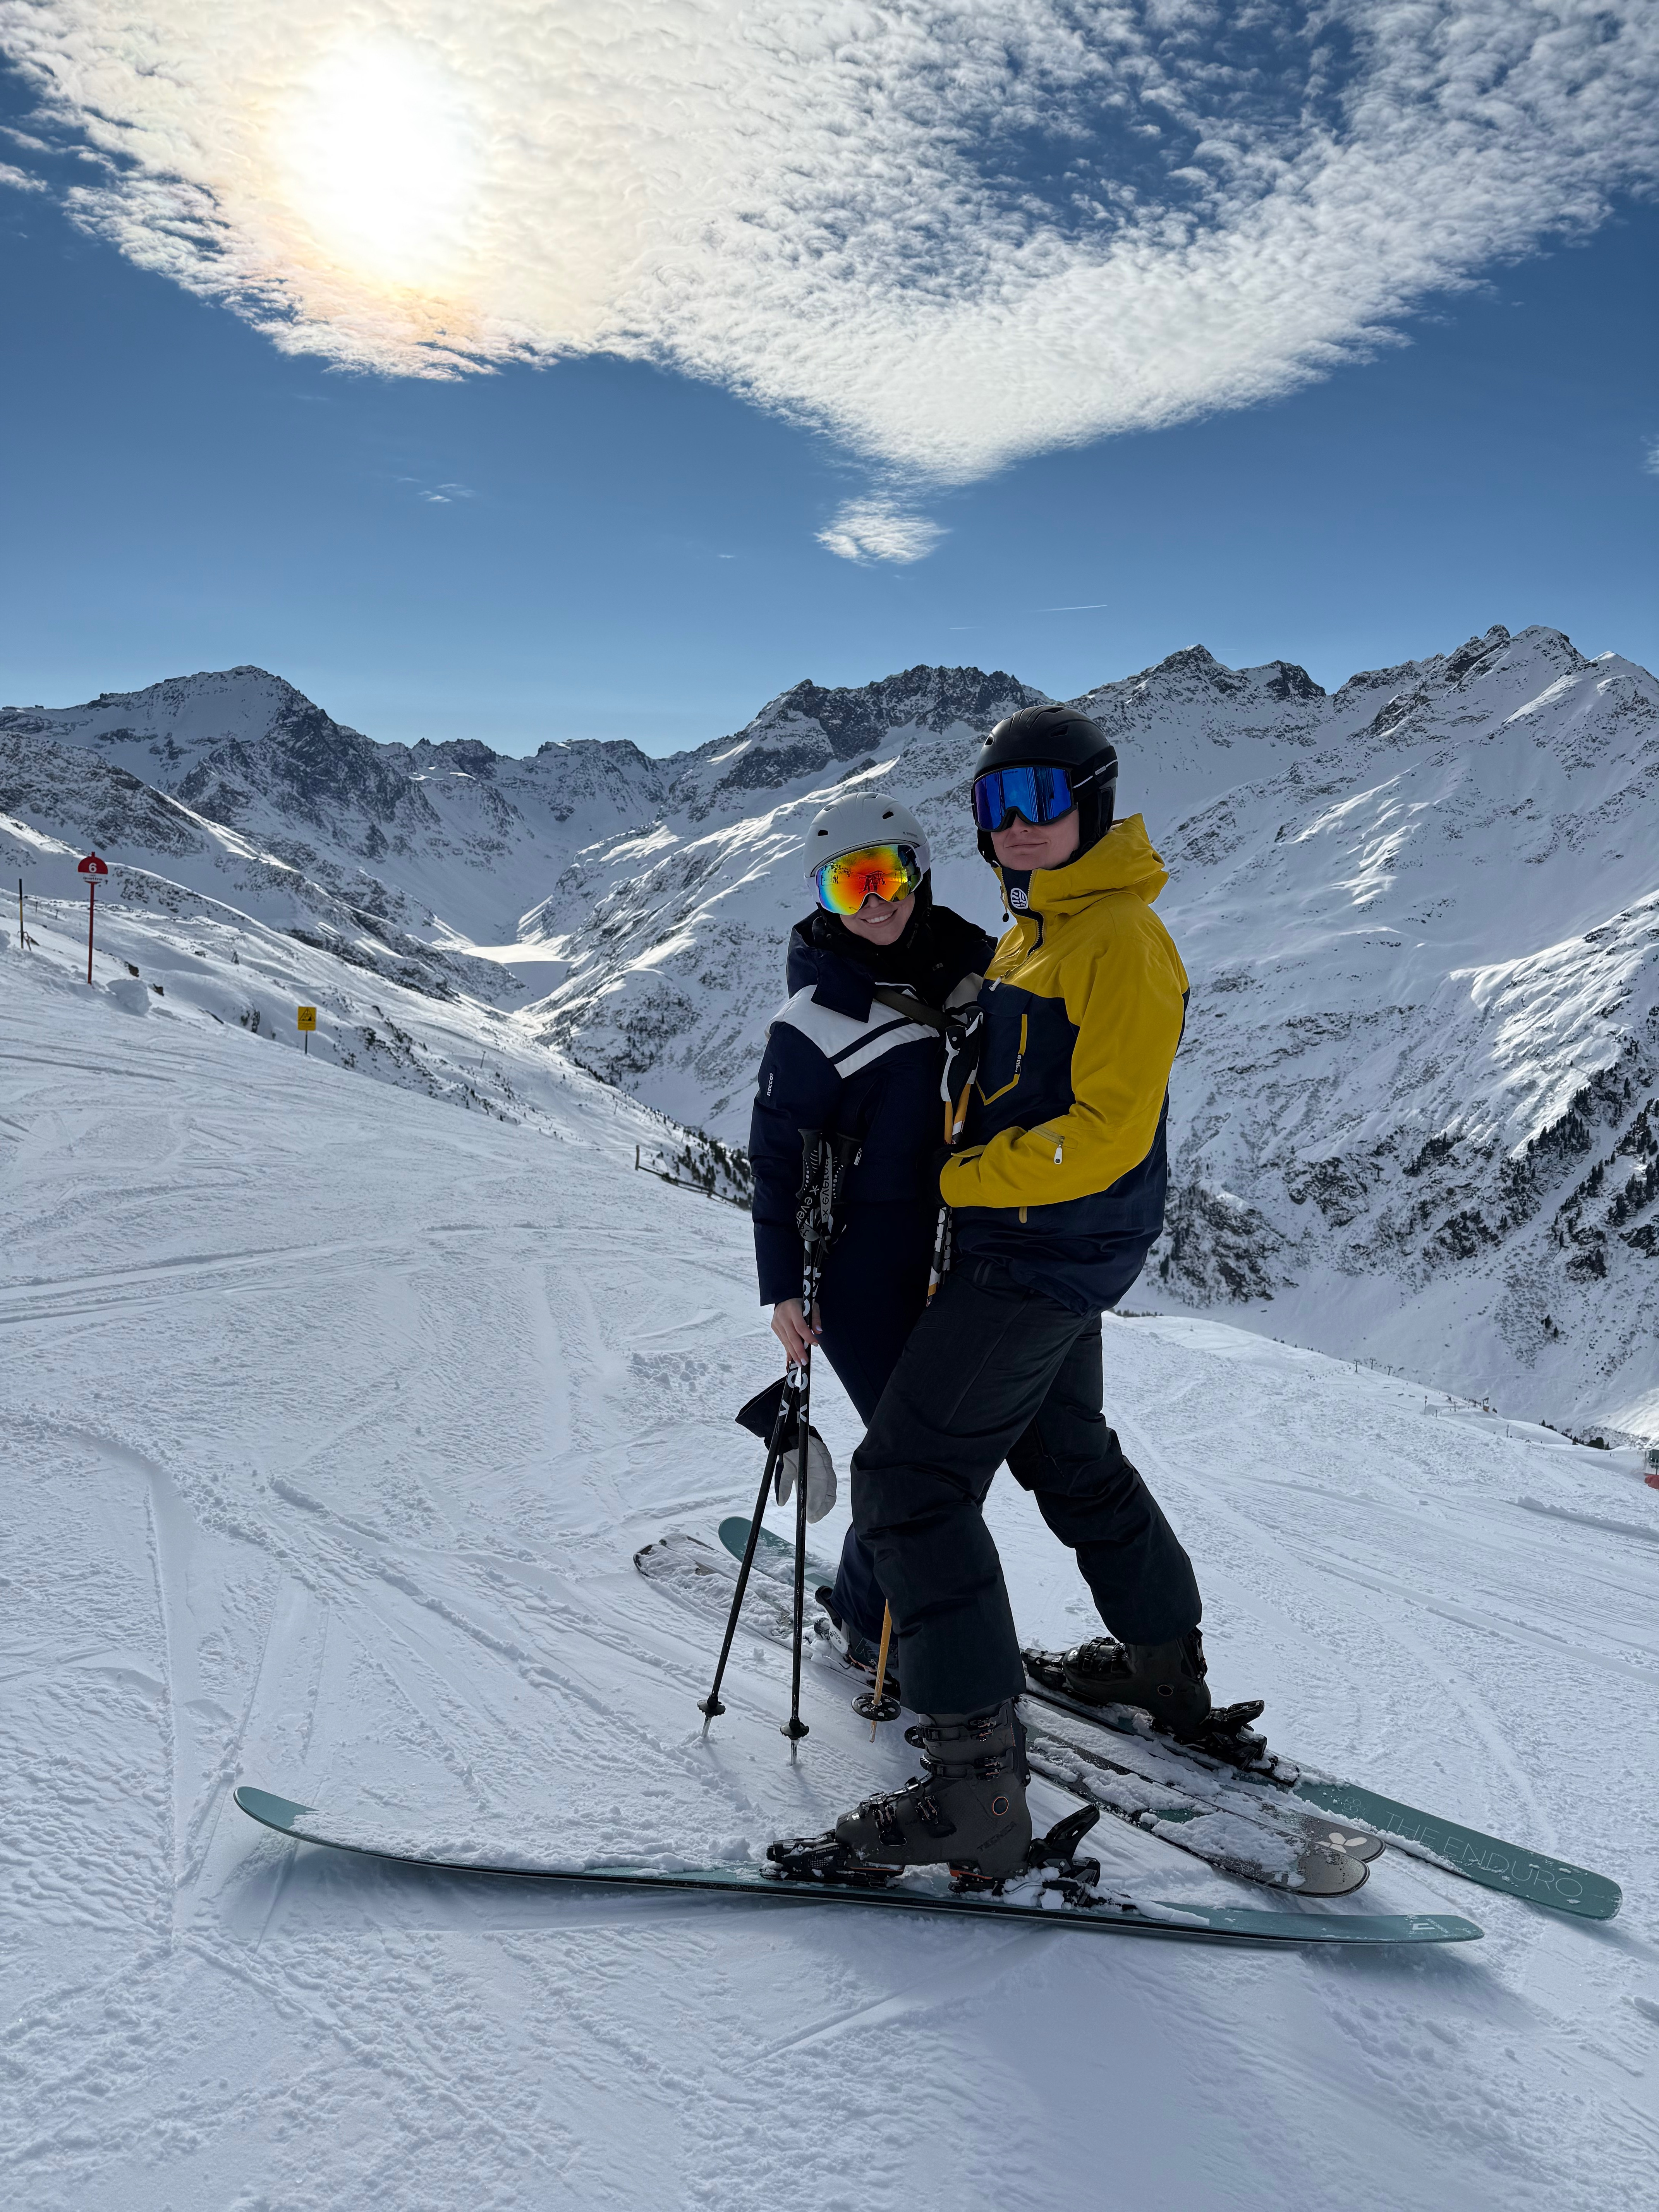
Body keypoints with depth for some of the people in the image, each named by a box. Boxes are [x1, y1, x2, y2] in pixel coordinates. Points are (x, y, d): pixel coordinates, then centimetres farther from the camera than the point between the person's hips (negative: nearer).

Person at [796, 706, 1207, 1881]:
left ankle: (975, 1788, -9)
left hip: (1047, 1251, -11)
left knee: (908, 1473, -12)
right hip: (1047, 1254, 11)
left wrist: (962, 1178, -19)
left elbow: (1107, 1132, -23)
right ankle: (1168, 1664, 44)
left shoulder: (1120, 942, -17)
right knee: (1065, 1450, 25)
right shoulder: (1033, 932, 14)